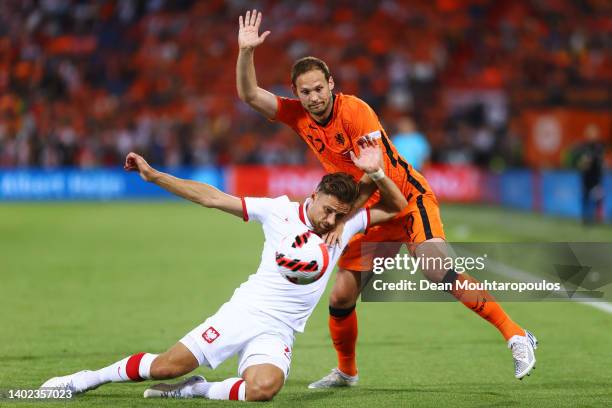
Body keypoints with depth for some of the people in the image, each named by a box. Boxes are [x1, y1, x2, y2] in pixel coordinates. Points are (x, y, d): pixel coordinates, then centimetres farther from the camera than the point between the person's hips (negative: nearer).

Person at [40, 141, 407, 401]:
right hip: (244, 311, -1)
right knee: (167, 366, -10)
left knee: (264, 387, -32)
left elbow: (397, 207, 5)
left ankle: (196, 390, -7)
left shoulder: (346, 227, 4)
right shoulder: (280, 211, -2)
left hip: (278, 332, 1)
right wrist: (154, 176, -6)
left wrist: (377, 174, -15)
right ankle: (87, 379, 13)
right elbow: (211, 198, -1)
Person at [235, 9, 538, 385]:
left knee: (437, 268, -26)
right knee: (341, 297, 0)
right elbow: (249, 94, 1)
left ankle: (516, 336, -22)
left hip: (408, 197, -6)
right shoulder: (299, 115, 0)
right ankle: (346, 372, 23)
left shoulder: (354, 111, -19)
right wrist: (246, 51, -14)